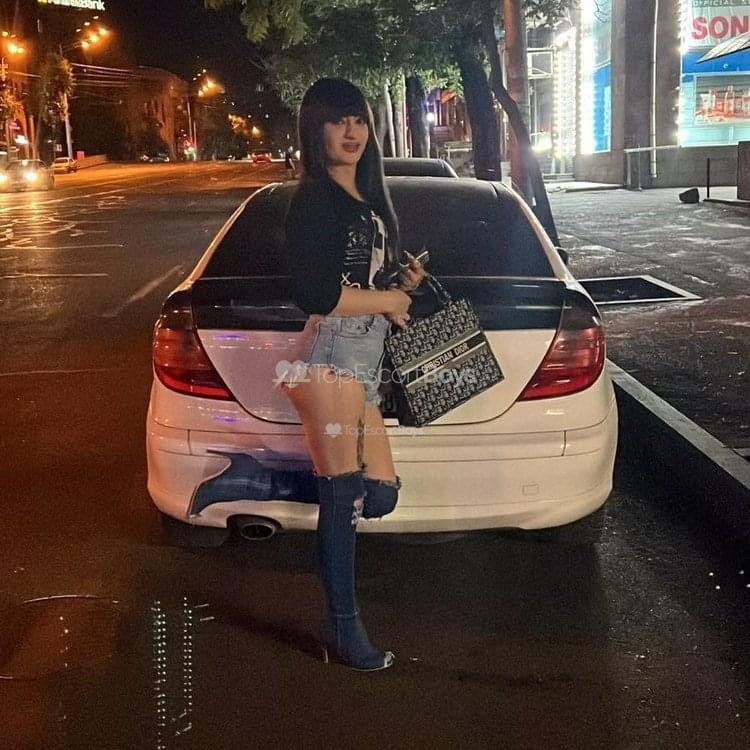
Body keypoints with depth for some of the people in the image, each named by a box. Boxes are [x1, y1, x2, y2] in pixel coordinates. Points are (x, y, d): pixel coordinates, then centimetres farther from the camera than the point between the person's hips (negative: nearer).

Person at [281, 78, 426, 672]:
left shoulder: (367, 198, 20)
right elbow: (316, 293, -17)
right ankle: (345, 633, 11)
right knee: (345, 499, -3)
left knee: (380, 494, 7)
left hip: (367, 362, 9)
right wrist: (387, 300, -4)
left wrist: (402, 282, 8)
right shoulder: (315, 200, -8)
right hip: (332, 359, -9)